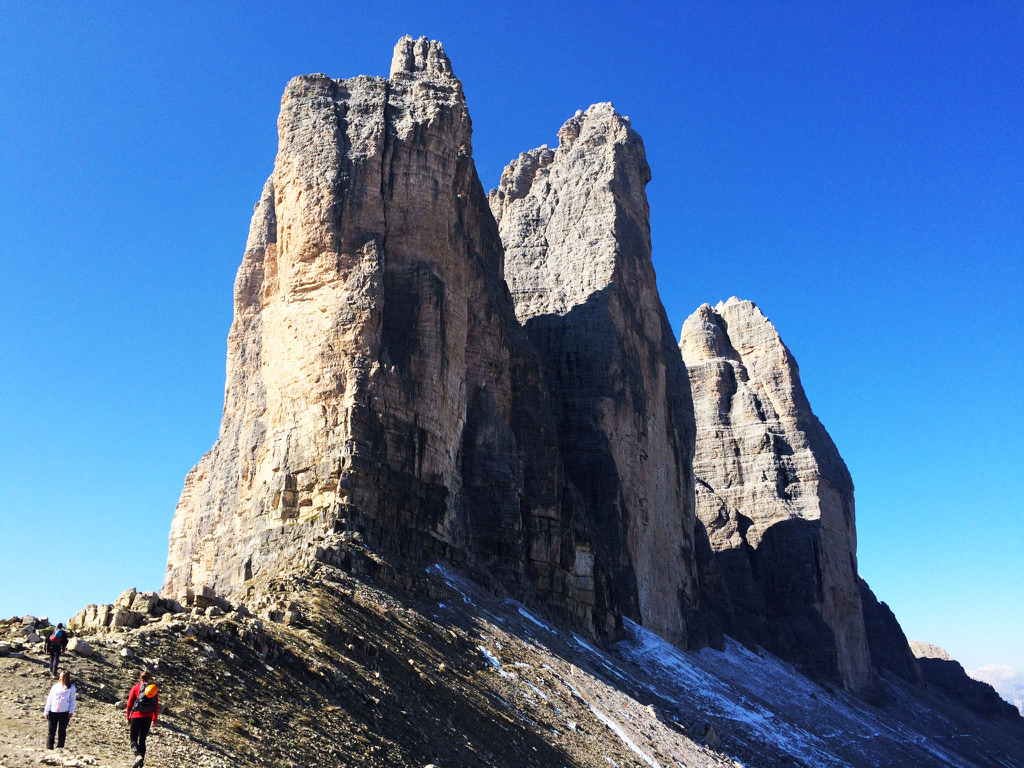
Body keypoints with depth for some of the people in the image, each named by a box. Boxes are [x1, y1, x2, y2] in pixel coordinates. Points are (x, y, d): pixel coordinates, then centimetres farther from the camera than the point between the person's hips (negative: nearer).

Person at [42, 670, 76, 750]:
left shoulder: (71, 687, 6)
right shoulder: (55, 686, 10)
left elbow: (72, 700, 5)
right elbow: (49, 699, 11)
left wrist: (71, 711, -4)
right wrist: (46, 711, 6)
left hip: (64, 712, -2)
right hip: (53, 712, 2)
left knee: (62, 731, 3)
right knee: (51, 731, 3)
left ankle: (60, 747, 12)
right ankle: (49, 747, 9)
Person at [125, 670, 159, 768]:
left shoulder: (136, 687, 2)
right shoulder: (153, 689, 10)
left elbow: (129, 703, 1)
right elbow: (157, 706, 10)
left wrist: (128, 717, 10)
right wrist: (154, 720, 17)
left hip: (137, 716, -3)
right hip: (148, 717, 3)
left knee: (133, 739, 3)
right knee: (142, 740, 13)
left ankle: (138, 756, -23)